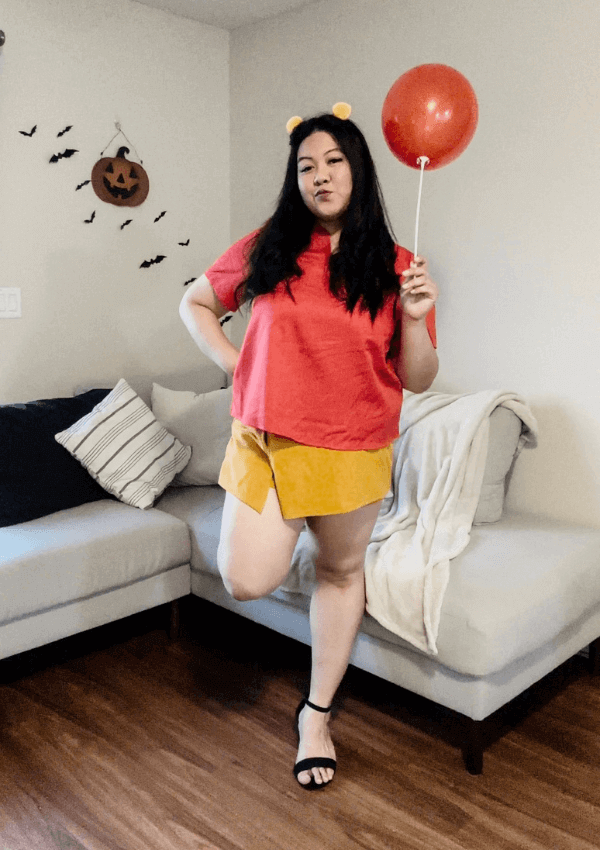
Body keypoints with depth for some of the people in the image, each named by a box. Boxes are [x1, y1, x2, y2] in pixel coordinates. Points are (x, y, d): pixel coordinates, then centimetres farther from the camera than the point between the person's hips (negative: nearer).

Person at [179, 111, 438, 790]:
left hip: (354, 449, 0)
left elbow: (418, 380, -1)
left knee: (340, 571, 12)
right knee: (247, 581, -8)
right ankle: (287, 526, 29)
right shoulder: (267, 250, 0)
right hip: (268, 441, 0)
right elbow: (195, 304, 14)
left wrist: (414, 317, -19)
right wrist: (236, 365, 0)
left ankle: (317, 714, 34)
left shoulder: (393, 267, -1)